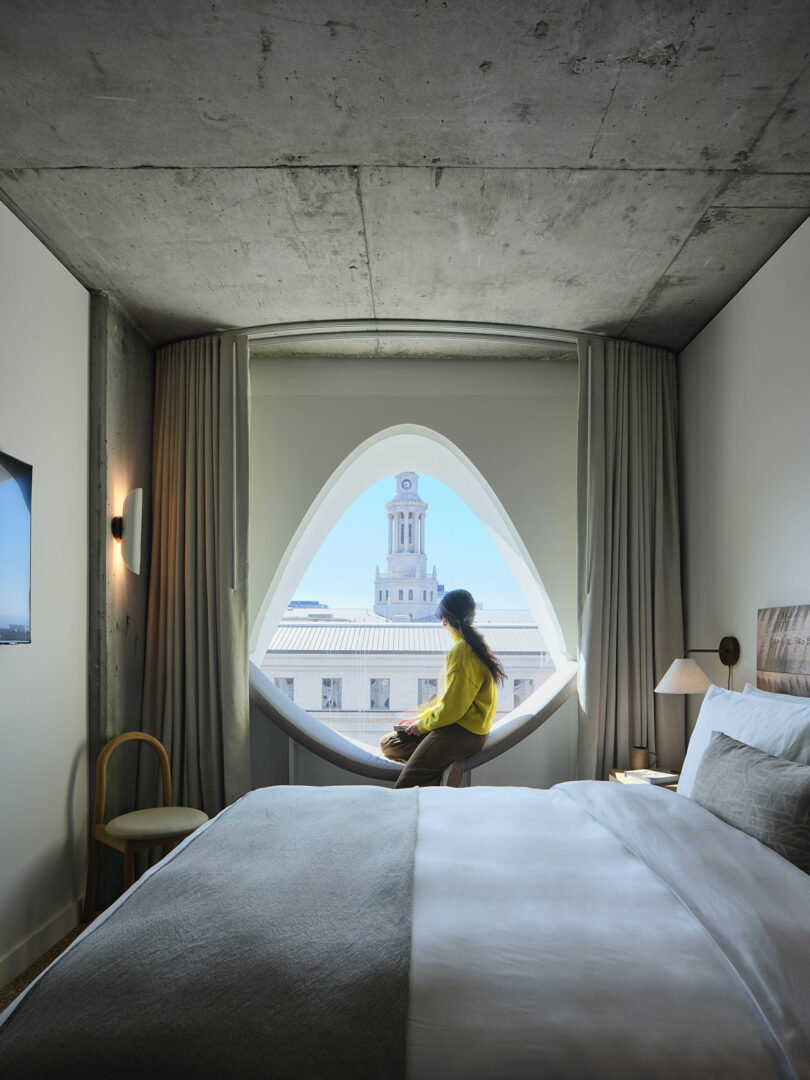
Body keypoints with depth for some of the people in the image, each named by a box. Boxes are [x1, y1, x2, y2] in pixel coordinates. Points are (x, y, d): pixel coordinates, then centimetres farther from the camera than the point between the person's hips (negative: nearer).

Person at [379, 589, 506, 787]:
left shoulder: (462, 652, -21)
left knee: (404, 788, -12)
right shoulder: (475, 644, 10)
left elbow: (451, 709, -20)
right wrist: (424, 715, 20)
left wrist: (423, 725, -4)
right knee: (388, 744, 9)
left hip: (462, 733, -10)